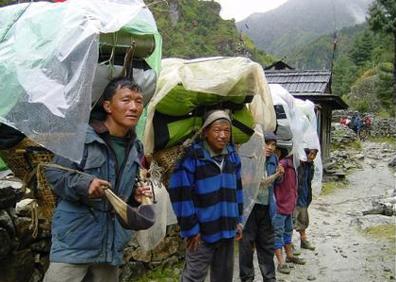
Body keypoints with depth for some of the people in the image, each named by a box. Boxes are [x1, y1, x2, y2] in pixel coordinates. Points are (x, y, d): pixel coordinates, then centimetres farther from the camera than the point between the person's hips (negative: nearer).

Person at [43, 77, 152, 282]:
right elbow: (53, 173, -7)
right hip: (74, 241, -6)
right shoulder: (82, 136, -9)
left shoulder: (136, 148, 10)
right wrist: (84, 183, -24)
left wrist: (135, 196, -1)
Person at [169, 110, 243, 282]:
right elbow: (181, 194, -16)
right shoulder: (192, 156, -16)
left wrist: (237, 220, 12)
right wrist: (190, 228, -14)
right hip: (202, 230, -6)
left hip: (227, 228, 6)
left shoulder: (232, 155, 5)